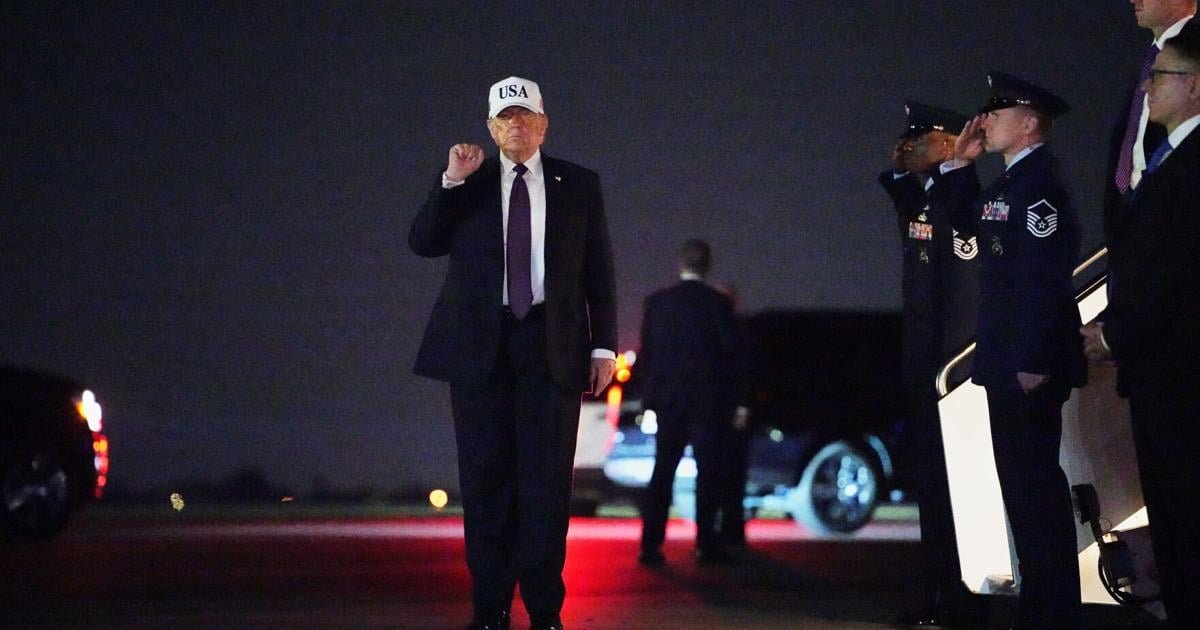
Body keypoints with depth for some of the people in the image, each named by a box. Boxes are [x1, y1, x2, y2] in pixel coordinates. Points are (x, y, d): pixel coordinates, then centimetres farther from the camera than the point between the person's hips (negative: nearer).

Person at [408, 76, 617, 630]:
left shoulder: (579, 185, 8)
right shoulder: (466, 183, 9)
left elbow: (599, 271, 7)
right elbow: (422, 243, -2)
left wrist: (603, 345, 0)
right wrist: (451, 183, -13)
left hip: (551, 344, -1)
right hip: (480, 343, 1)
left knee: (546, 480, -2)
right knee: (486, 480, 2)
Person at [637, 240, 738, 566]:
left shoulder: (657, 302, 2)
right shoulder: (717, 303, -8)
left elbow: (645, 352, 4)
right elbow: (731, 347, -8)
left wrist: (649, 395, 11)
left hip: (667, 397, 3)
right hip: (708, 398, -3)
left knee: (662, 472, 7)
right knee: (708, 472, 3)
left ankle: (651, 544, 2)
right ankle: (706, 543, 0)